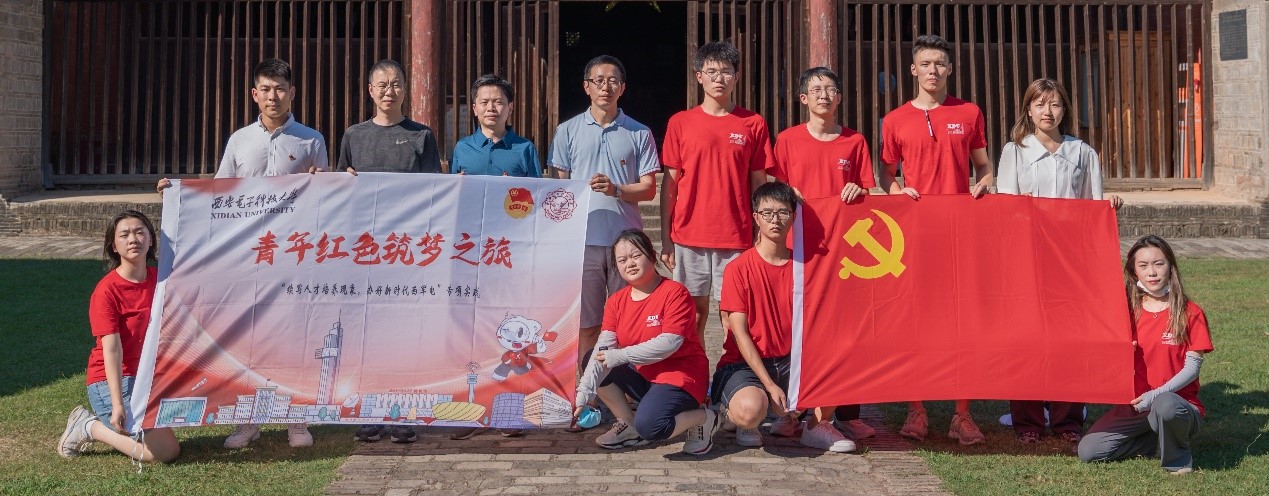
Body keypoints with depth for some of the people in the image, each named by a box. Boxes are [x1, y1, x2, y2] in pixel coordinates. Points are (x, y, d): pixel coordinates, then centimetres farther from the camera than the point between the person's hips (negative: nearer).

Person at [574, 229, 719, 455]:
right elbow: (603, 350, -8)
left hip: (680, 376, -7)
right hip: (641, 376, 7)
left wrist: (620, 356, -22)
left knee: (649, 426, -32)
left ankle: (703, 418, -1)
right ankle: (629, 424, 3)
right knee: (592, 363, -9)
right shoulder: (616, 301, 3)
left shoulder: (675, 293, -15)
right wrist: (583, 396, -22)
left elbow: (669, 343, -25)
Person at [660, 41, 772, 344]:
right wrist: (665, 239, 3)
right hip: (689, 237, 1)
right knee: (694, 314, 6)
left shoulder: (753, 124, 5)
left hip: (736, 239, 0)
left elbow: (758, 185, 7)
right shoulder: (680, 123, 5)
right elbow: (669, 184, 7)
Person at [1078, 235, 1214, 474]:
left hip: (1179, 402, -4)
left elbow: (1192, 367, -8)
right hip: (1133, 405, 4)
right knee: (1088, 451, -15)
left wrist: (1156, 395, -21)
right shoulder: (1128, 312, 5)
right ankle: (1162, 440, 5)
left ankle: (1178, 456, -9)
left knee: (1165, 405, -42)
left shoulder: (1190, 313, -3)